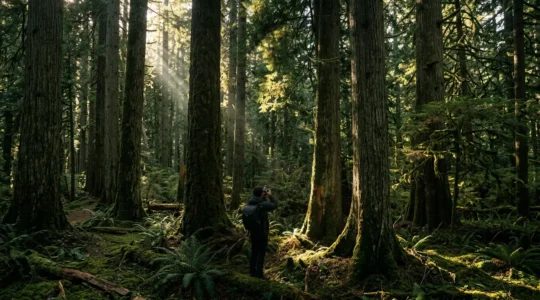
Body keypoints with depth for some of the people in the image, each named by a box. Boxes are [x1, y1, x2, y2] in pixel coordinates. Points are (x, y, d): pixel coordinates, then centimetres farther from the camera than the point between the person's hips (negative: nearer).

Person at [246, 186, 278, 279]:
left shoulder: (250, 203, -2)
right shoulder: (262, 204, -23)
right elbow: (274, 205, -11)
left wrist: (265, 197, 8)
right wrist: (270, 195, -2)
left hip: (253, 232, 7)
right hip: (262, 232, -7)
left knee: (254, 252, 16)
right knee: (261, 252, 2)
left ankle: (252, 271, 22)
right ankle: (259, 273, 4)